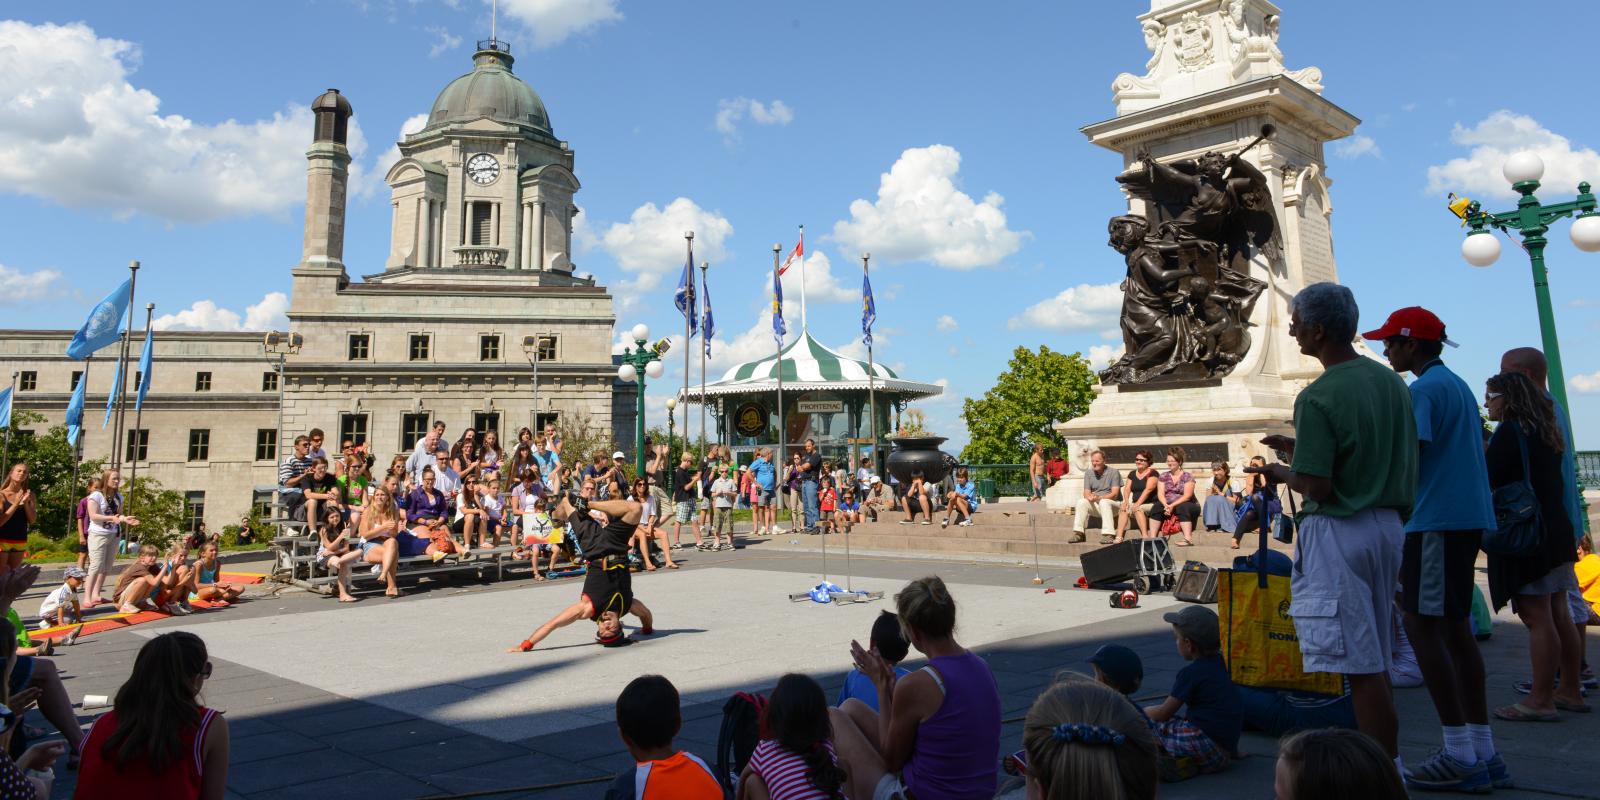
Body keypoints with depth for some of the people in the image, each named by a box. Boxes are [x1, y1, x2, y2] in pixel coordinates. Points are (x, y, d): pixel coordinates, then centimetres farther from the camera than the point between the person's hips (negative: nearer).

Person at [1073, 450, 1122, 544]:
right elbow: (1086, 493, 2)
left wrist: (1099, 498, -27)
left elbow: (1114, 494, -12)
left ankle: (1109, 535, -42)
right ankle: (1078, 533, -26)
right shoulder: (1088, 474, 9)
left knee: (1104, 502, -36)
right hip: (1095, 505, 4)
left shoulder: (1113, 472, -3)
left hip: (1113, 504, -4)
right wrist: (1090, 497, -24)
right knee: (1081, 502, -23)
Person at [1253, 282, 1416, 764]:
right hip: (1388, 525, 9)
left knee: (1360, 666, -2)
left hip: (1339, 531, -9)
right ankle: (1389, 763, 27)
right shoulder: (1391, 381, 9)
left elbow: (1316, 486, -21)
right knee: (1373, 659, 18)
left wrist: (1281, 473, 0)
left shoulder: (1318, 397, -18)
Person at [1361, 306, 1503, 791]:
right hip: (1468, 516, 10)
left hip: (1436, 521, -10)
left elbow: (1408, 457, -19)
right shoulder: (1459, 386, 18)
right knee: (1455, 628, 11)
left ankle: (1459, 756, -4)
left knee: (1422, 627, -7)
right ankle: (1483, 753, 15)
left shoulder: (1424, 390, -12)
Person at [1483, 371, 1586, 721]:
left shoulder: (1509, 432, -13)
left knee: (1536, 618, -7)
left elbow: (1490, 480, -17)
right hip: (1556, 531, 10)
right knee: (1557, 614, 14)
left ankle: (1541, 700, -4)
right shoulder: (1546, 431, 15)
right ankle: (1569, 691, 22)